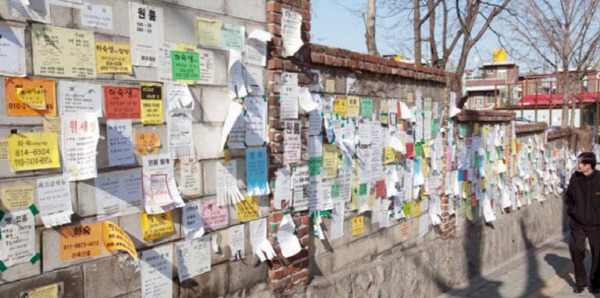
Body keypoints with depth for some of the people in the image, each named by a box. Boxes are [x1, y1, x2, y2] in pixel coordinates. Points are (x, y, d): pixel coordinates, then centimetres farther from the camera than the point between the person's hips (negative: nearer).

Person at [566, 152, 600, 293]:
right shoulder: (575, 177, -5)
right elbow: (569, 197, 10)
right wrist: (571, 211, 2)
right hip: (577, 224, 2)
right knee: (576, 251, 2)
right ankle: (580, 282, 19)